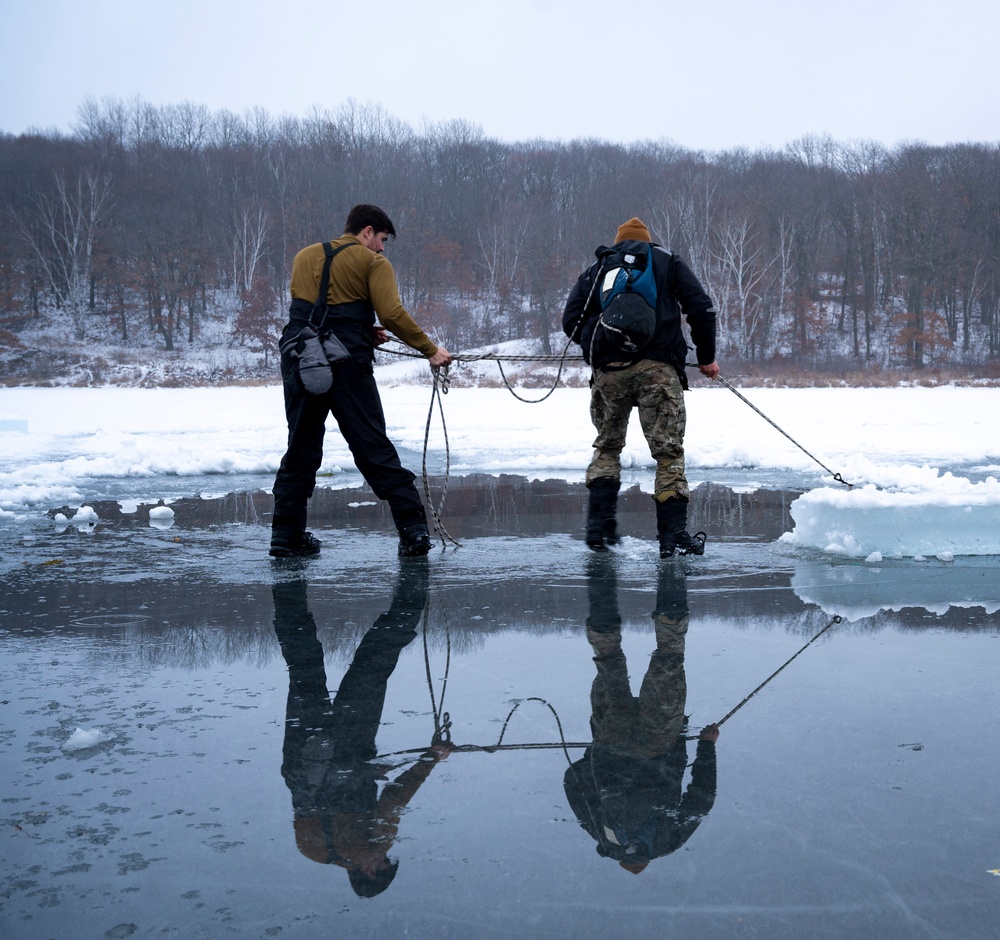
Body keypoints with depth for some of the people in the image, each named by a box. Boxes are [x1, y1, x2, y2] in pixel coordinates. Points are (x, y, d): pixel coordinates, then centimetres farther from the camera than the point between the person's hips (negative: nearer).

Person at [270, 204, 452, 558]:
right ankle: (413, 529, -2)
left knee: (301, 449, 14)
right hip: (347, 365, -4)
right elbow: (392, 313, -11)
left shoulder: (304, 257, 20)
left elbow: (309, 312, 17)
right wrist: (430, 350, -5)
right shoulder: (372, 262, 3)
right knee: (374, 449, 0)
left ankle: (286, 535, 14)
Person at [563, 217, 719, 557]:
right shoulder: (667, 262, 19)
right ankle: (673, 534, -3)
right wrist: (706, 357, 16)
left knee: (607, 446, 18)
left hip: (608, 371, 2)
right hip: (658, 368, -2)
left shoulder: (595, 270, 22)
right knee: (668, 450, 1)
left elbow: (571, 321, 13)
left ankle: (599, 525, 9)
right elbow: (702, 308, 8)